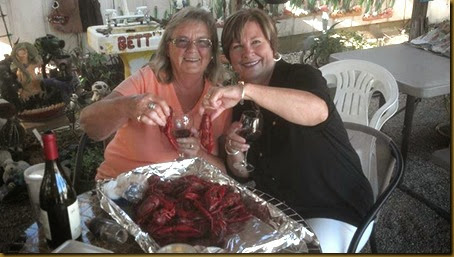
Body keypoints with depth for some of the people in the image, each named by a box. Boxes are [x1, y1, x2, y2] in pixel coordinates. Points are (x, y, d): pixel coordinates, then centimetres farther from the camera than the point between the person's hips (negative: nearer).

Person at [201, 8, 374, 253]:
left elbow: (317, 111, -40)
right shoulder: (239, 103, 4)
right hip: (276, 208, 6)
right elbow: (243, 173, 8)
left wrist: (246, 90, -48)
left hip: (335, 212, -5)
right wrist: (233, 151, -14)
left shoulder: (301, 75, -13)